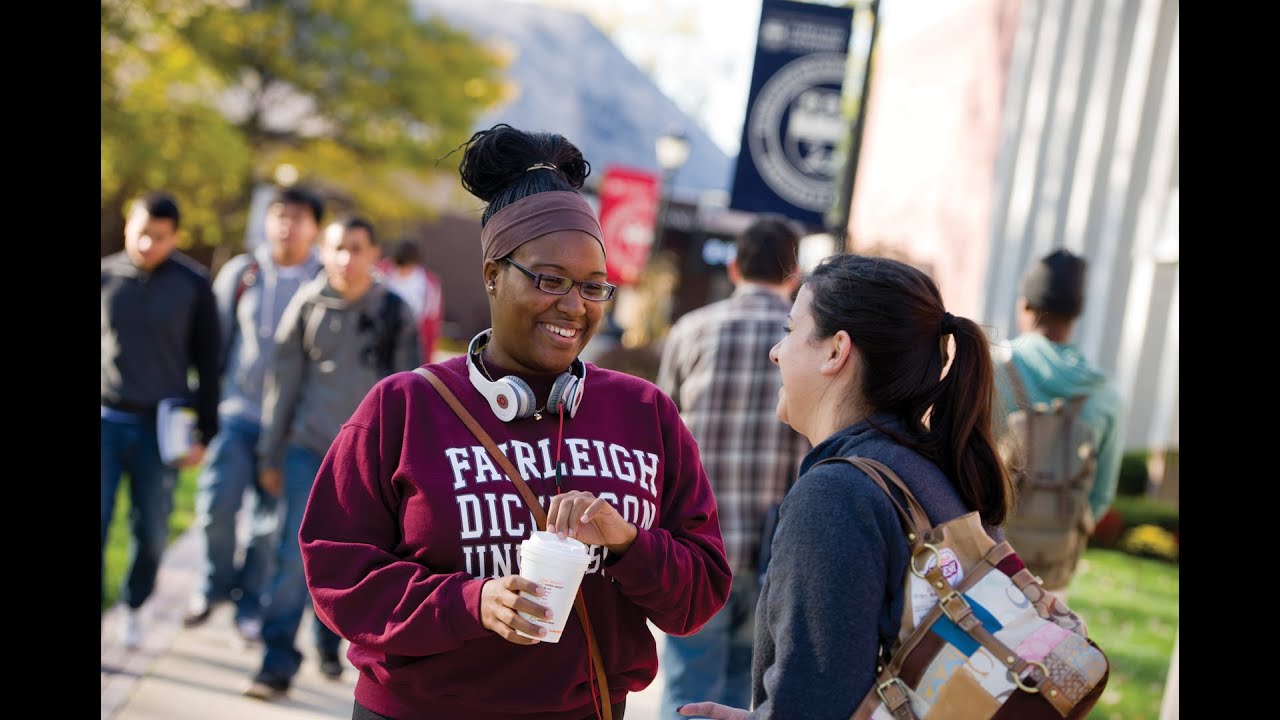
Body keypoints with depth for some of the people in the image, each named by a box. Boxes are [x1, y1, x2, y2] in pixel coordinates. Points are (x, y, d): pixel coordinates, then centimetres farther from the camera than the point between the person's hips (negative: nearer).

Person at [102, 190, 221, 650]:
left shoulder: (194, 285, -2)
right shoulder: (107, 276, 2)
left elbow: (207, 362, 2)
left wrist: (206, 432, 0)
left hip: (160, 427, -1)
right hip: (106, 421, 1)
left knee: (151, 533, 8)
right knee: (97, 523, -4)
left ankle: (133, 608, 29)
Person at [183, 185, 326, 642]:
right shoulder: (241, 273, 2)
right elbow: (216, 341, 8)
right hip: (238, 412, 2)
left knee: (270, 520, 5)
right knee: (217, 503, -5)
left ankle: (251, 604, 24)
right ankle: (214, 584, 22)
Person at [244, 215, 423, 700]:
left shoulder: (394, 313, -1)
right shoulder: (307, 306, 1)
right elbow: (283, 383, 5)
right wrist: (270, 456, 6)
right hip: (307, 449, 0)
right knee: (293, 555, -7)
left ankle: (330, 644, 29)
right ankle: (278, 661, -1)